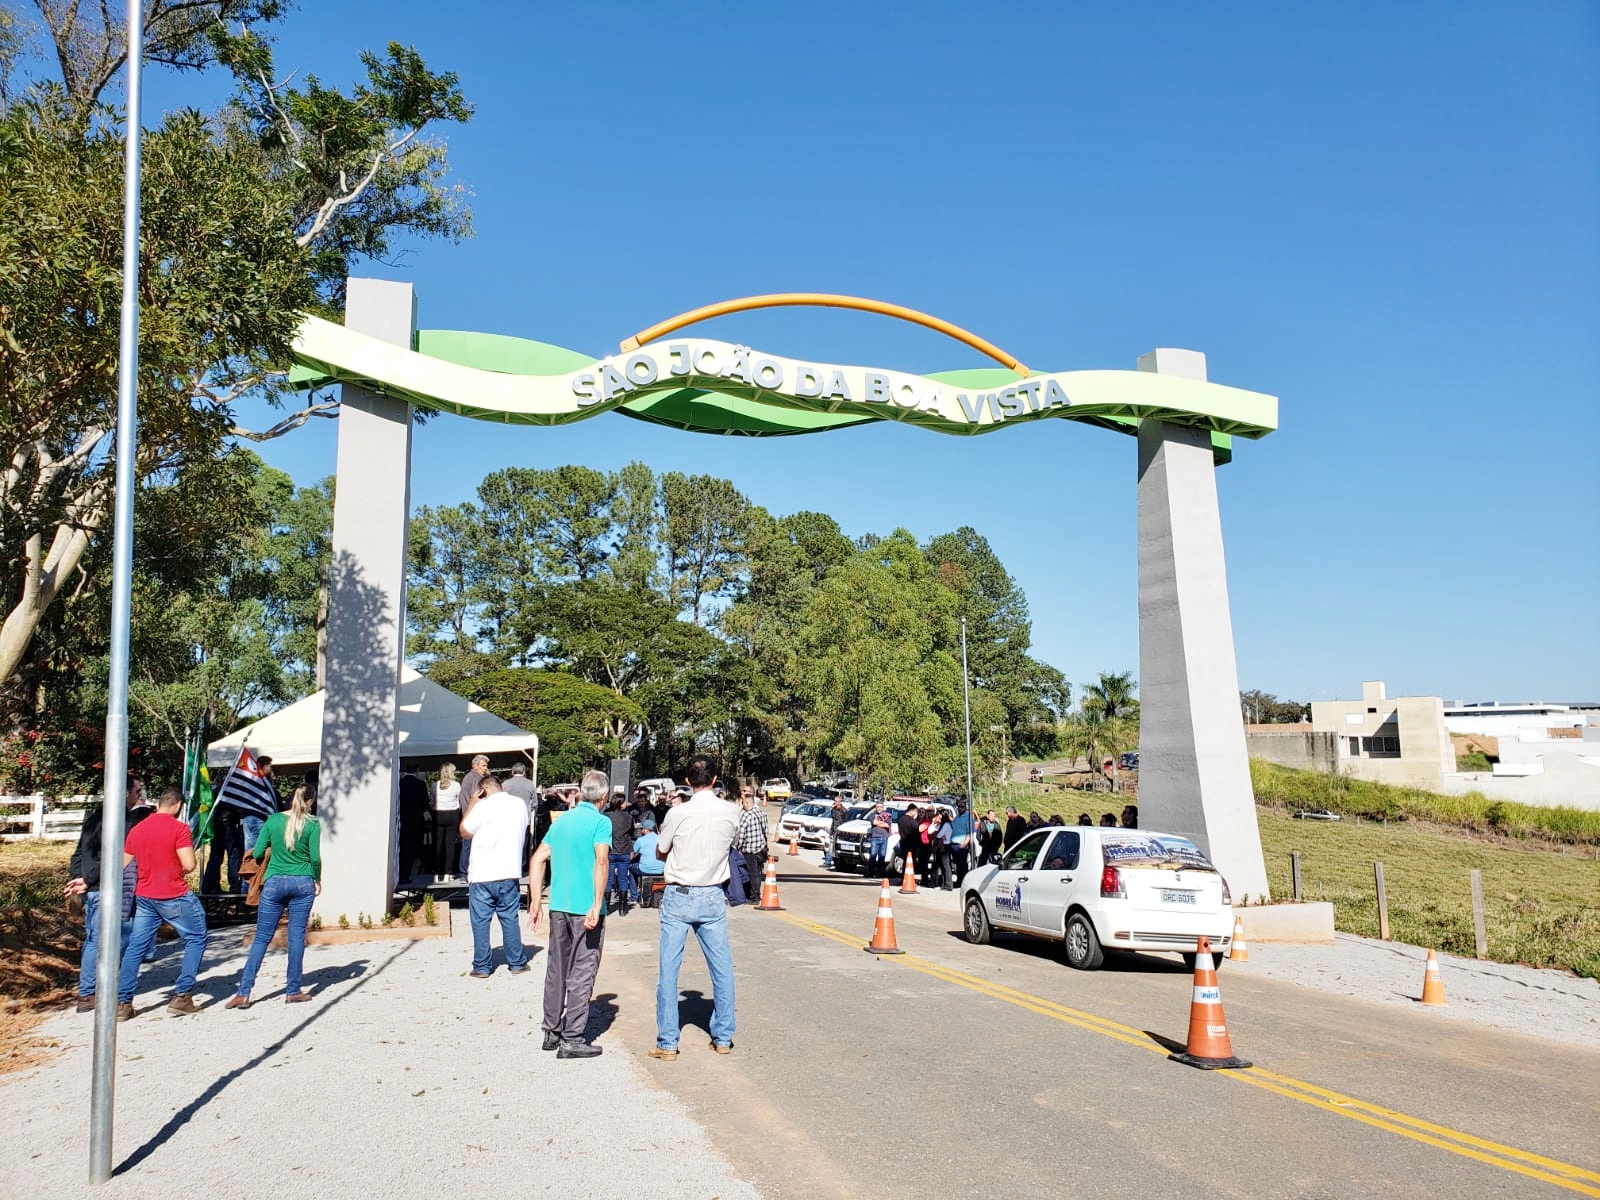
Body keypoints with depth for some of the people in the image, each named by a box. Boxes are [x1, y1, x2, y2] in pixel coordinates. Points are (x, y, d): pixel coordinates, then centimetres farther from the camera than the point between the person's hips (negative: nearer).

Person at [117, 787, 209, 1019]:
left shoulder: (137, 829, 6)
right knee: (196, 939, 9)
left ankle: (122, 1002, 11)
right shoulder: (179, 828, -13)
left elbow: (124, 866, 13)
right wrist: (179, 871, 3)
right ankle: (181, 996, 4)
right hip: (174, 896, -6)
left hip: (144, 897, 6)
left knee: (135, 947, 12)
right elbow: (189, 865, -18)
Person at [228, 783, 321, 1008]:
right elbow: (315, 858, -7)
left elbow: (257, 853, 1)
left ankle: (244, 992, 1)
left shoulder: (274, 820, 0)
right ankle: (293, 991, 9)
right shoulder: (312, 824, -5)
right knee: (297, 936, 6)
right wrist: (317, 880, 9)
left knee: (262, 938, 6)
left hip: (275, 882, 1)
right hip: (302, 883, -1)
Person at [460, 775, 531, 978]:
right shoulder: (520, 805, 4)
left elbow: (465, 832, 0)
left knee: (480, 921, 6)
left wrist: (471, 804, 5)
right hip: (511, 873, 4)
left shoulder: (483, 806, -11)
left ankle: (482, 967, 8)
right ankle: (517, 963, 16)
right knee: (510, 919, 12)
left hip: (482, 875, -4)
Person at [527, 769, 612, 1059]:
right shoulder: (600, 821, -8)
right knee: (581, 973, 0)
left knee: (556, 969, 15)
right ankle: (572, 1039, 2)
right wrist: (597, 906, -22)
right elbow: (601, 862, -21)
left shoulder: (561, 821, 12)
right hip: (586, 908, -6)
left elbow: (537, 859, 10)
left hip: (558, 906, 6)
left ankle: (552, 1032, 24)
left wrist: (536, 900, 12)